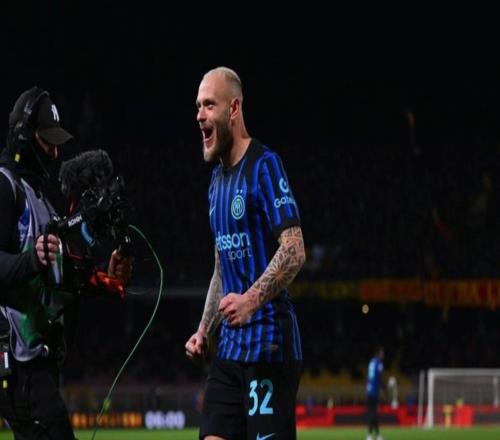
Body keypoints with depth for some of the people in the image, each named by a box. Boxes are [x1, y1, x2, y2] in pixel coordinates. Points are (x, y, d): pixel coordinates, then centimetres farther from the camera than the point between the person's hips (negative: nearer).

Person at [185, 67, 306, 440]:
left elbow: (294, 251, -18)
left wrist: (251, 300, -29)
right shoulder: (218, 178, 17)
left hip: (269, 343, -8)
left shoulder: (264, 166, -10)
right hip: (230, 345, 8)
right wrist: (204, 330, 17)